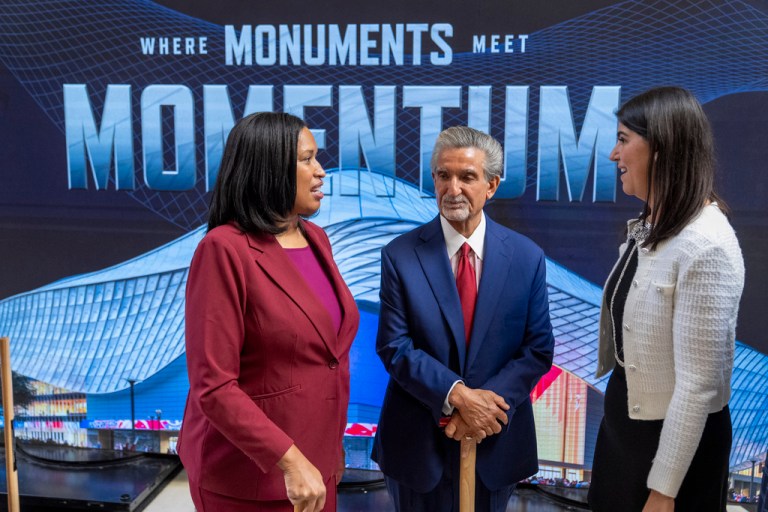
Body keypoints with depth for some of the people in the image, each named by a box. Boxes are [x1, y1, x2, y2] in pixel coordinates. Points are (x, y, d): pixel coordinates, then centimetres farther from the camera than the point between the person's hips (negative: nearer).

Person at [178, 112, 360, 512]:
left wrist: (332, 443, 14)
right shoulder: (225, 250, -18)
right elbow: (213, 386, -21)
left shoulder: (316, 240, 4)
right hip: (250, 475, -6)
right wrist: (289, 460, -25)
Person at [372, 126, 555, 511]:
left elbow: (538, 349, -4)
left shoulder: (527, 257, -3)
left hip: (496, 439, 1)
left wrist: (485, 404, -16)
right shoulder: (400, 255, -8)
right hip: (418, 440, -1)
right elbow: (395, 347, -11)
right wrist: (457, 396, -21)